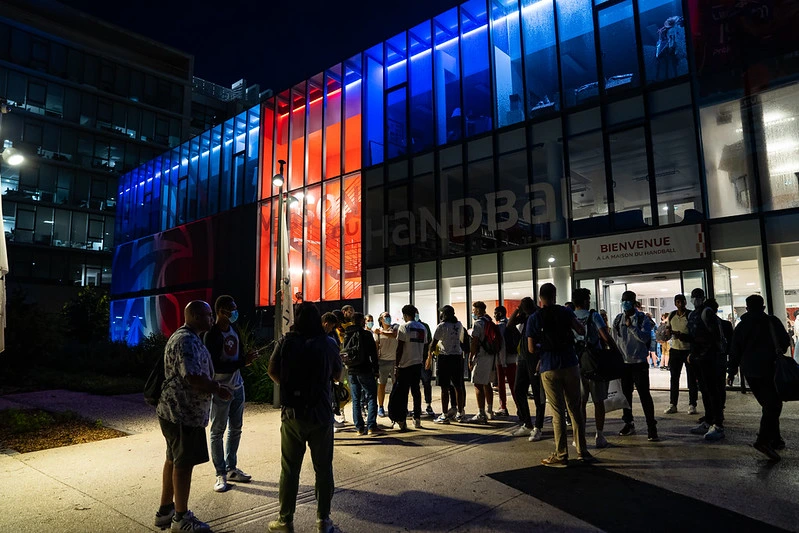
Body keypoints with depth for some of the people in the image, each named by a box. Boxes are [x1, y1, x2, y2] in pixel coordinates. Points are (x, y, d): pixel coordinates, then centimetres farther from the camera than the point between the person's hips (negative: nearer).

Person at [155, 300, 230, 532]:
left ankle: (165, 510, 30)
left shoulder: (183, 337, 15)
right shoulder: (188, 341, -21)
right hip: (183, 413, -11)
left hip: (177, 411, 11)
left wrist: (213, 384, 10)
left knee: (174, 460, 18)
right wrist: (218, 389, -16)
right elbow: (193, 377, -29)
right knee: (184, 463, 0)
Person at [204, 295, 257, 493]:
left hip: (237, 386, 8)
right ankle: (221, 474, 14)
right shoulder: (211, 335, -18)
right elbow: (215, 366, -22)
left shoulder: (234, 328, 5)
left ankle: (231, 468, 30)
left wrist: (245, 359, -3)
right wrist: (243, 362, -22)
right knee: (217, 432, 5)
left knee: (235, 429, 16)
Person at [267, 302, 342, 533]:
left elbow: (273, 372, 0)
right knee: (323, 468, 11)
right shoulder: (328, 344, -4)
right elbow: (337, 376, 6)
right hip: (321, 413, 0)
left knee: (290, 469, 11)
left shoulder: (286, 342, -7)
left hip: (292, 413, 0)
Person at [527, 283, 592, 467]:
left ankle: (561, 455, 8)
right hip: (570, 365, 2)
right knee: (575, 409, 10)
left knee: (558, 412, 3)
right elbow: (581, 331, -6)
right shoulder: (566, 312, 1)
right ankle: (582, 452, 16)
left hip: (549, 369, -1)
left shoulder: (534, 319, -1)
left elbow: (531, 349, -2)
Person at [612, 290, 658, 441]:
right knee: (625, 393, 11)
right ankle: (628, 423, 23)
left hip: (639, 362, -4)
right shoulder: (618, 319, 7)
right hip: (623, 362, 4)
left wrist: (631, 326, -25)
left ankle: (651, 427, 2)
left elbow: (645, 337, -16)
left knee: (644, 394, -4)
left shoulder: (642, 318, -4)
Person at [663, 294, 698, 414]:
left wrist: (683, 336, -24)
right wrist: (665, 336, -7)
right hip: (675, 350, 4)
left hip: (688, 350, -4)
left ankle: (692, 405, 11)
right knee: (674, 378, 6)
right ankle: (672, 405, 11)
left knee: (691, 379, 3)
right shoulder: (671, 316, 8)